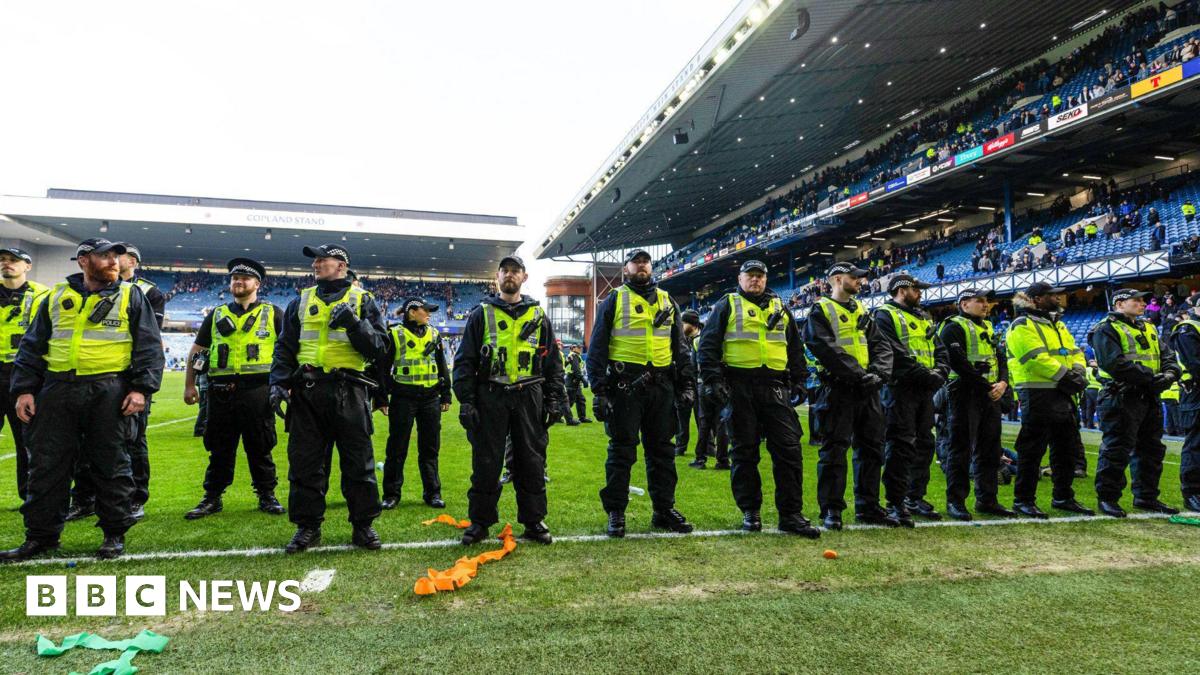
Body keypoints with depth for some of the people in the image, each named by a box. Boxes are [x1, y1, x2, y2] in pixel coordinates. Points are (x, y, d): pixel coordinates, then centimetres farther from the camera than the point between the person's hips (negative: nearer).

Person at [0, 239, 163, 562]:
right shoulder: (57, 296, 13)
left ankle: (114, 533, 13)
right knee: (47, 463, 6)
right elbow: (32, 346, 15)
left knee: (110, 463, 2)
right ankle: (41, 535, 19)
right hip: (58, 390, 3)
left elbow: (150, 346, 0)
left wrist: (141, 388, -10)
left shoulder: (131, 296, 5)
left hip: (109, 391, -3)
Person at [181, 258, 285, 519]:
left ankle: (267, 495, 15)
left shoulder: (273, 314, 6)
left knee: (259, 448, 4)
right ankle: (212, 498, 20)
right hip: (221, 391, 3)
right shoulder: (216, 315, 14)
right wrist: (189, 385, 12)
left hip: (257, 390, -3)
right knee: (219, 448, 10)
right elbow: (197, 350, 18)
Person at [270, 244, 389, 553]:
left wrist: (353, 323, -16)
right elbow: (285, 347, 14)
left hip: (349, 392, -3)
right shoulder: (302, 301, 15)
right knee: (304, 462, 6)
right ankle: (308, 526, 19)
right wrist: (279, 383, 0)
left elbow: (379, 348, -1)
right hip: (307, 392, 3)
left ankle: (363, 525, 13)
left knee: (358, 463, 2)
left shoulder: (362, 300, 7)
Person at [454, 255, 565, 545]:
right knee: (486, 462, 4)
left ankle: (533, 521, 18)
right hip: (490, 398, -1)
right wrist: (466, 402, -6)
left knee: (532, 462, 6)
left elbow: (554, 363, 12)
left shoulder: (538, 317, 11)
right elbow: (464, 361, 3)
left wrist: (555, 401, 4)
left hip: (529, 399, 1)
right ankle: (480, 522, 18)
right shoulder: (481, 314, 6)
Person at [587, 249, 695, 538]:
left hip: (661, 386, 4)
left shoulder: (667, 302, 16)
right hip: (625, 385, -4)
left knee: (662, 449, 9)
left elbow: (679, 346, 19)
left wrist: (687, 383, 10)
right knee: (621, 451, 1)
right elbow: (597, 347, 0)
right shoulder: (614, 301, 4)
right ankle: (615, 513, 10)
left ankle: (664, 509, 20)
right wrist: (599, 389, -8)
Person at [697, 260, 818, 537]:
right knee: (745, 451, 3)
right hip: (740, 387, -3)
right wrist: (713, 380, -10)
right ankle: (749, 511, 15)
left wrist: (799, 381, 13)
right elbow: (708, 344, 1)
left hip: (775, 387, 3)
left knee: (788, 448, -2)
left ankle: (791, 514, 6)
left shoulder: (779, 308, 20)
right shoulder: (727, 306, 8)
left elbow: (795, 346, 23)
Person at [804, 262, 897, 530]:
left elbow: (881, 345, 11)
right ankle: (831, 509, 4)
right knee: (834, 449, -4)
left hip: (868, 389, 7)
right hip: (838, 388, -7)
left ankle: (868, 507, 21)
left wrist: (878, 373, -7)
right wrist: (858, 374, -19)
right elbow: (826, 349, -15)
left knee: (872, 447, 10)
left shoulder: (861, 311, 20)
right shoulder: (821, 310, -1)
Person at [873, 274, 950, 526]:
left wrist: (940, 372, -3)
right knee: (900, 446, -9)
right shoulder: (885, 315, -3)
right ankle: (895, 503, -3)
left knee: (924, 444, 12)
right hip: (901, 387, -8)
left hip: (925, 390, 8)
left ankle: (915, 497, 23)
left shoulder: (924, 318, 23)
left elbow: (940, 350, 17)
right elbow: (896, 353, -15)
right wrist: (926, 374, -17)